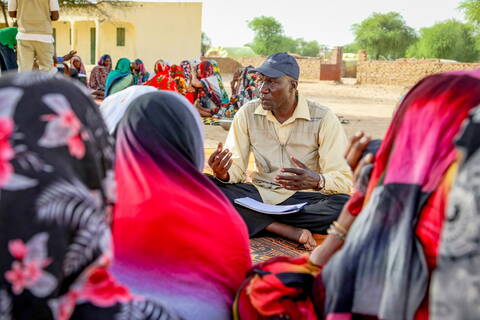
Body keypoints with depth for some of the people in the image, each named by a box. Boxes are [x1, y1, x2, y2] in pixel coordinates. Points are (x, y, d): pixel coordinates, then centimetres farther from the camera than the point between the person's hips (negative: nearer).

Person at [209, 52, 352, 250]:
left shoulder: (322, 118, -8)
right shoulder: (247, 114, 1)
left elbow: (344, 179, -12)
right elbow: (236, 169, 0)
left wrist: (316, 181, -35)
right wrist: (223, 174, -25)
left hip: (305, 198, -2)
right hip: (260, 194, 3)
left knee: (344, 206, -33)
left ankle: (256, 220, -20)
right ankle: (290, 231, -26)